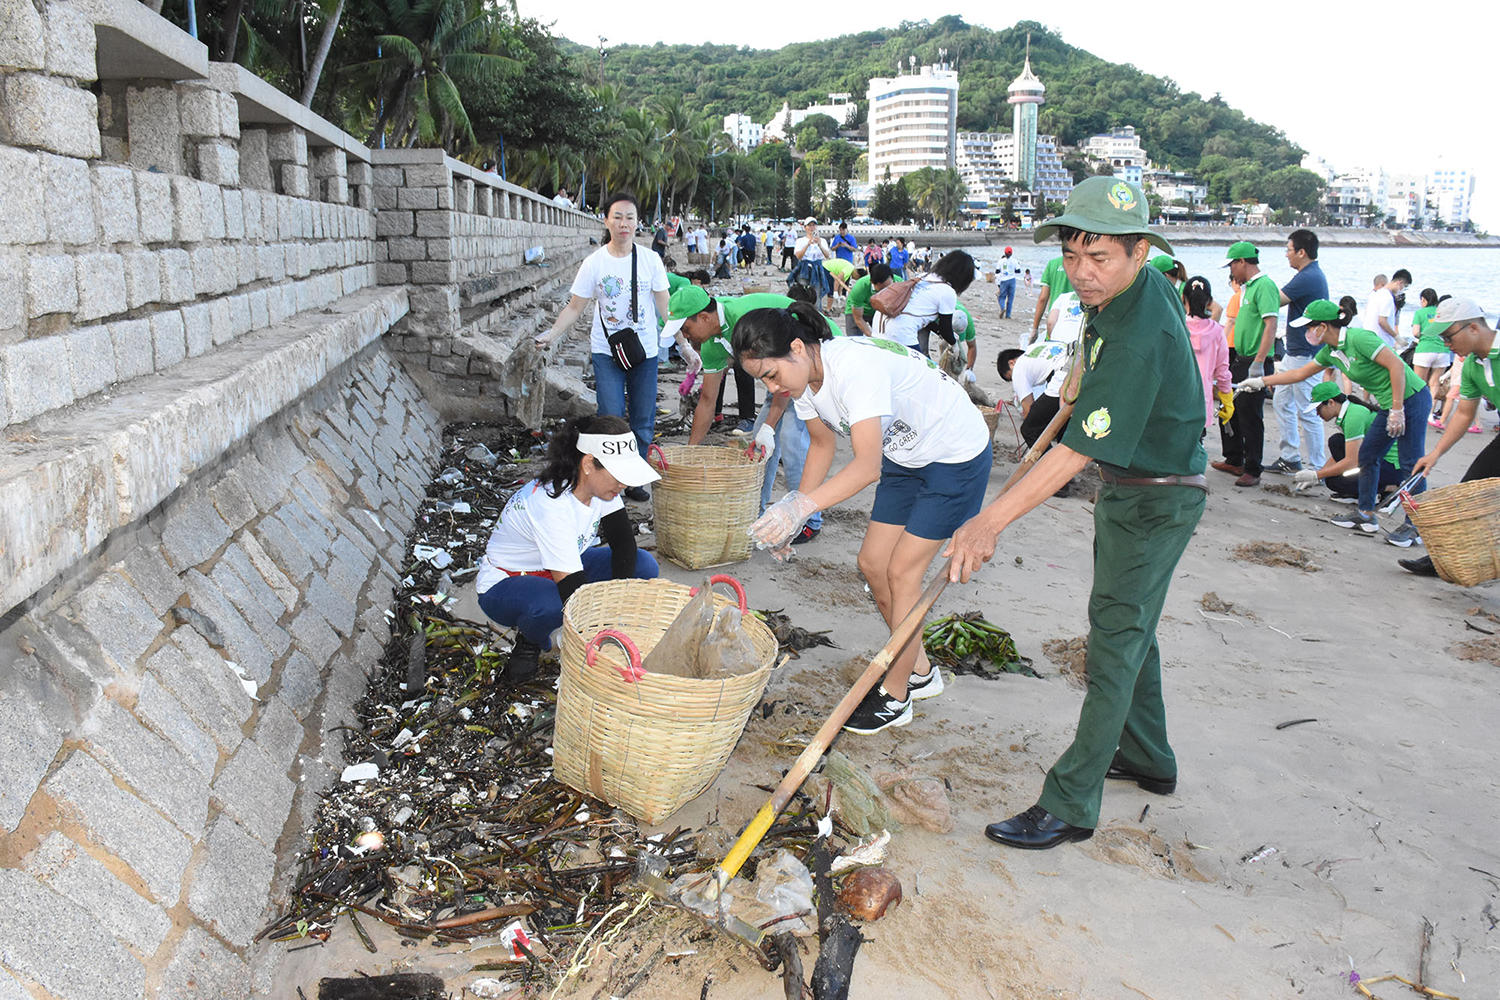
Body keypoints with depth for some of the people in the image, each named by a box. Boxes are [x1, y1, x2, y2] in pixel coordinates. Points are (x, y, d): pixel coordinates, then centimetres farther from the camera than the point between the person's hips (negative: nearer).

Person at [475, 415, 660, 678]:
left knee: (644, 566, -14)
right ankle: (529, 640, -7)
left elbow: (623, 540, -9)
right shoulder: (551, 505, -35)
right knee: (550, 604, -42)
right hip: (505, 584, -7)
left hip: (563, 570, 7)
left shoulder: (600, 484, -12)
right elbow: (572, 588, -36)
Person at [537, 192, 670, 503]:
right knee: (610, 419, -6)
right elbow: (575, 306, 1)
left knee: (643, 421, 8)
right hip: (606, 352, -1)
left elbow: (665, 306, 1)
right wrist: (552, 334, -12)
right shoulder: (593, 263, -4)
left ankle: (634, 479, 22)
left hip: (645, 351, 1)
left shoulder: (650, 260, -3)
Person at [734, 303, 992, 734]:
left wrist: (801, 505, -54)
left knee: (901, 571, -7)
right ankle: (920, 670, 26)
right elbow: (822, 444, 7)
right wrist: (790, 513, -2)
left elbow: (868, 465, -44)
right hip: (905, 456, 9)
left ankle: (895, 696, 9)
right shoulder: (803, 377, -9)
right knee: (872, 563, 7)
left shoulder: (855, 366, -36)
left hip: (957, 455, -8)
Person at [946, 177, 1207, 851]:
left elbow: (1077, 450, -37)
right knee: (1129, 627, 19)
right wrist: (1081, 372, 22)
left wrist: (990, 521, -40)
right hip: (1125, 487, 10)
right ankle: (1148, 760, 36)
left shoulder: (1140, 337, -32)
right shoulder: (1143, 285, -2)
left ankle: (1070, 805, -2)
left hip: (1156, 500, -10)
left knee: (1117, 639, -8)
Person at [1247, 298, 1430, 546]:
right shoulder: (1330, 352, 7)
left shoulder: (1358, 338, -20)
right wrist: (1261, 382, 21)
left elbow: (1396, 365, -22)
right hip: (1388, 404, 10)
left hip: (1411, 398, -10)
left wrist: (1397, 411, -22)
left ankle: (1414, 526, 3)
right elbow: (1300, 373, 21)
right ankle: (1366, 516, 20)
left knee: (1411, 464, -4)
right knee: (1367, 455, 11)